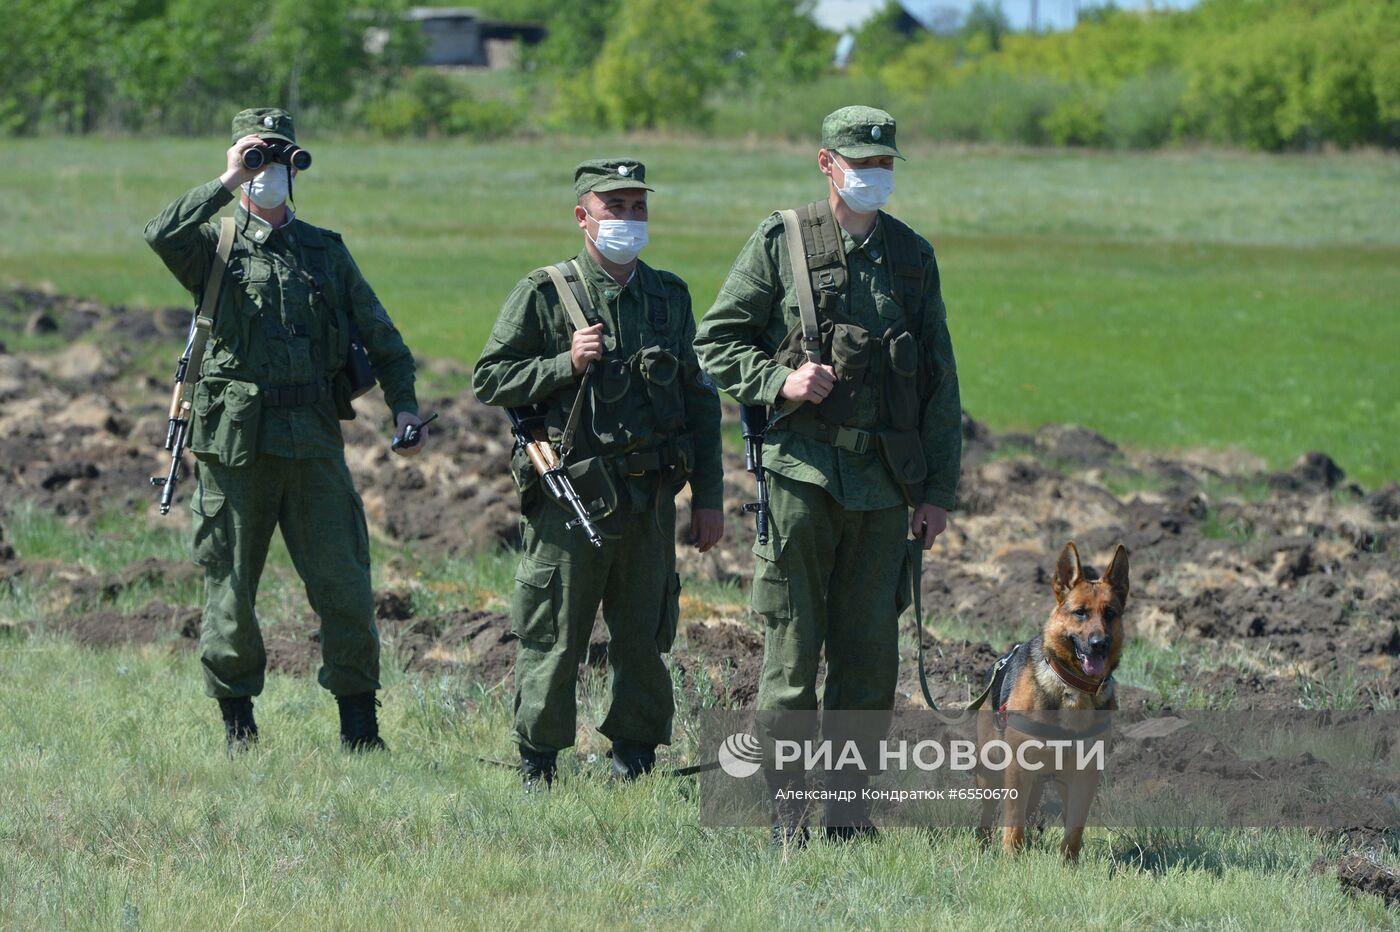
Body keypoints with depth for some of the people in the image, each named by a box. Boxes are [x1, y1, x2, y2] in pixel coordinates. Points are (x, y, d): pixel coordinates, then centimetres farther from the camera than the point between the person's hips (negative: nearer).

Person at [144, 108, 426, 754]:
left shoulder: (325, 250, 15)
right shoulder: (214, 245, 6)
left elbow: (379, 333, 16)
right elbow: (162, 235, -18)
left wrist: (404, 403, 4)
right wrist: (228, 183, -13)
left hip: (313, 439, 2)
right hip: (234, 438, -2)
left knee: (343, 583, -3)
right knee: (230, 585, 4)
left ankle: (358, 720, 6)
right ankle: (236, 719, 17)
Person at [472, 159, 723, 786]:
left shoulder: (669, 296, 12)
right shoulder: (543, 295, -2)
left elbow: (698, 399, 15)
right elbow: (489, 380, -2)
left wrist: (708, 496, 11)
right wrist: (566, 365, -15)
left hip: (649, 500, 4)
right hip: (571, 497, -4)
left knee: (643, 640, 8)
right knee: (554, 642, -1)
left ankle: (633, 763, 19)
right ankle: (537, 769, 10)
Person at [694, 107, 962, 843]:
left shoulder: (913, 255, 12)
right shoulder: (781, 242, 1)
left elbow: (941, 382, 13)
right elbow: (717, 341, 4)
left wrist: (939, 490, 8)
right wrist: (779, 382, -14)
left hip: (885, 482, 3)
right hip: (802, 471, -3)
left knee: (870, 652, 5)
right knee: (792, 648, -2)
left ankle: (849, 809, 14)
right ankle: (787, 813, 4)